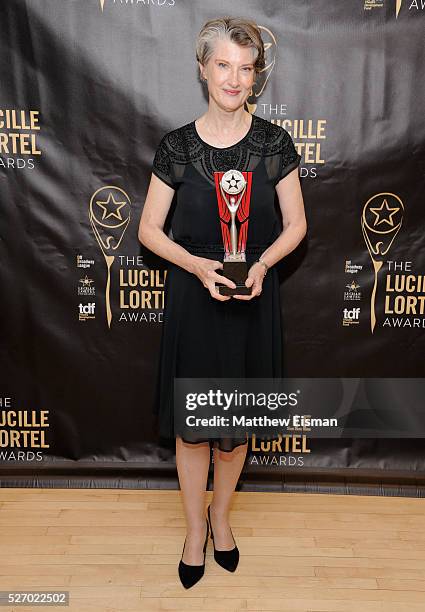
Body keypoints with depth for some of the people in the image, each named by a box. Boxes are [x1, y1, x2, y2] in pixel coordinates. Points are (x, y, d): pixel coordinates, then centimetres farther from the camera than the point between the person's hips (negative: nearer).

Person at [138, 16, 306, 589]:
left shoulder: (274, 141, -1)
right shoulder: (177, 145, -2)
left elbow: (295, 225, 3)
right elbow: (149, 229, 0)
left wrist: (262, 263, -16)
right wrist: (197, 264, -17)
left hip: (253, 299, 1)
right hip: (192, 296, 0)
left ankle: (221, 515, 41)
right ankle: (194, 528, 34)